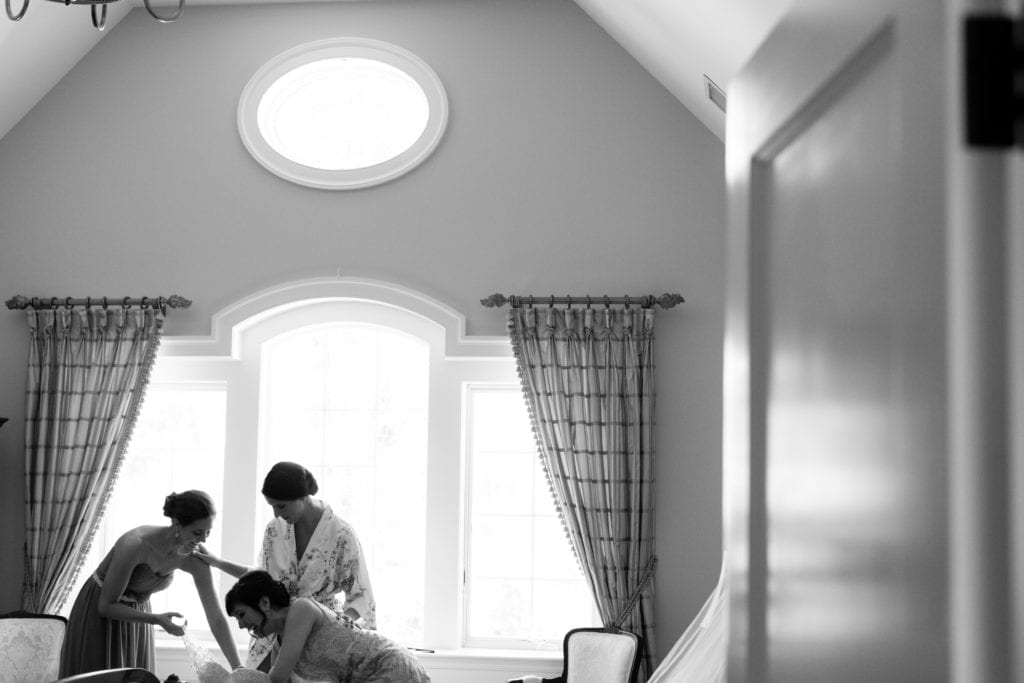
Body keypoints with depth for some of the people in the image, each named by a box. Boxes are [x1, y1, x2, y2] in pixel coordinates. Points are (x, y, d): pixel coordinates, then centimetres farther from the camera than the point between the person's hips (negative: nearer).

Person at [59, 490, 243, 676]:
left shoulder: (194, 559, -19)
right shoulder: (136, 545, -34)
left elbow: (216, 617, -14)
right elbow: (106, 606, -25)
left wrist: (238, 668, -20)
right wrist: (157, 619, -33)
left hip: (137, 615, 5)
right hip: (98, 614, -5)